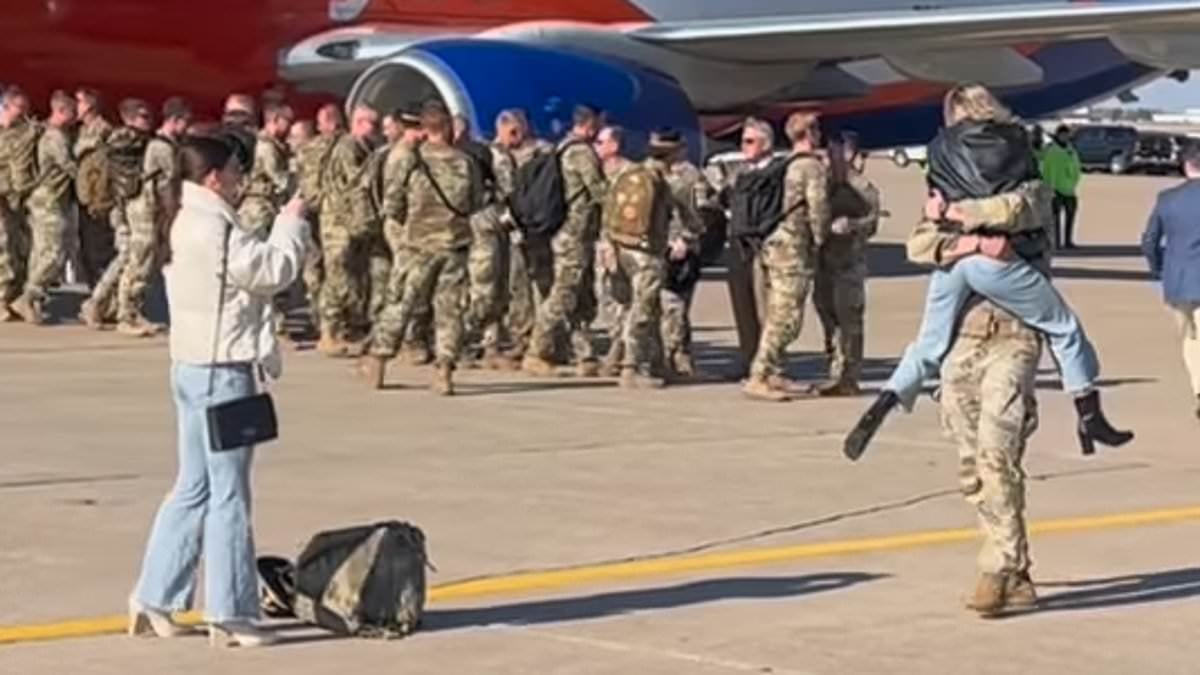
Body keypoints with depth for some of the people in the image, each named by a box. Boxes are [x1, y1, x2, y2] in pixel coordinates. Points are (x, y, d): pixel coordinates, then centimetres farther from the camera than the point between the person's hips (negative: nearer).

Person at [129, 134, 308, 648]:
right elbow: (276, 270, -17)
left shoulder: (188, 224, 14)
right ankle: (230, 614, 3)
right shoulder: (213, 230, -19)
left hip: (195, 367, 10)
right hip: (220, 372, -10)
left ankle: (153, 600, 18)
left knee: (195, 488, 15)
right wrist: (292, 222, -6)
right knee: (228, 494, -3)